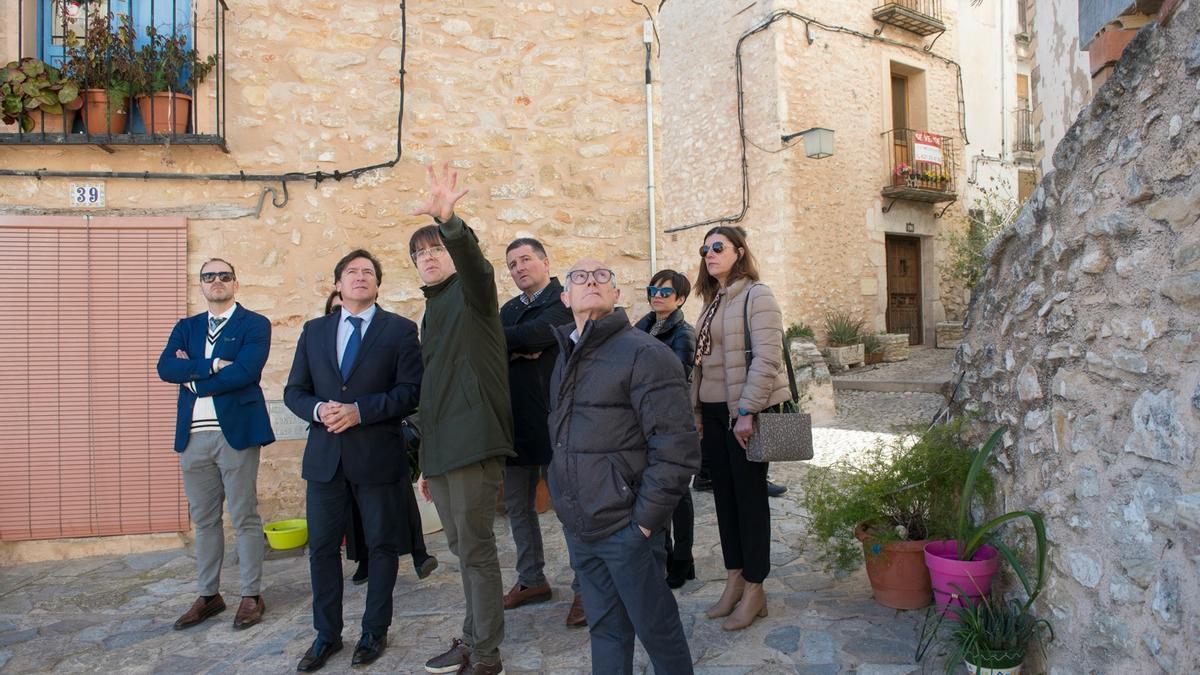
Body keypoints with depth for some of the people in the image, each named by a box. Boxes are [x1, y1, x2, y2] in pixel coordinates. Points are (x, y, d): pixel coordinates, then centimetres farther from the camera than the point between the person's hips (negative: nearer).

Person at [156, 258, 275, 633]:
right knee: (203, 519, 14)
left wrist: (194, 377, -6)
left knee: (245, 518, 3)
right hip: (193, 435, 5)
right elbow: (165, 367, -3)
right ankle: (208, 595, 26)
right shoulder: (185, 327, 15)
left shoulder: (255, 324, -1)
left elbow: (245, 371, -16)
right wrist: (212, 366, -16)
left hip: (236, 432, -5)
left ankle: (251, 596, 14)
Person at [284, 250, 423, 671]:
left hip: (378, 454, -3)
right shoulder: (314, 331, 11)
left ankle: (375, 631, 25)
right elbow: (294, 391, 9)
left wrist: (358, 411, -19)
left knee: (382, 544, 8)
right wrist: (319, 409, -12)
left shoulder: (400, 330, -1)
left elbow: (410, 391, -9)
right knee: (322, 546, 10)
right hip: (325, 456, 3)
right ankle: (327, 634, 26)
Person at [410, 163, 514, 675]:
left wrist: (448, 221, -46)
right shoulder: (432, 312, 21)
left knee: (476, 549, -2)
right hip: (439, 447, 8)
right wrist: (426, 460, 22)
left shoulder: (471, 292, -1)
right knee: (462, 548, 16)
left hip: (474, 440, -8)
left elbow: (473, 261, -27)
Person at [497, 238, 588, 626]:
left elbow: (537, 333, -21)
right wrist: (516, 349, -15)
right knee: (517, 505, 15)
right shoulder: (509, 310, 17)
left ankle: (585, 588, 11)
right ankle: (531, 580, 30)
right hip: (515, 420, 8)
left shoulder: (565, 301, -5)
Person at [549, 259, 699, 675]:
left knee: (655, 627, 8)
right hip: (578, 528, 7)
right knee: (604, 628, 18)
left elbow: (678, 449, -16)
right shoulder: (566, 358, 12)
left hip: (625, 528, -6)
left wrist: (645, 520, -15)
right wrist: (565, 500, 13)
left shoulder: (644, 355, -12)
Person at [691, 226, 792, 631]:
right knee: (724, 496, 12)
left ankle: (754, 590, 13)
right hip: (713, 412, 8)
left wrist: (748, 411, -21)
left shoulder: (756, 296, -10)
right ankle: (734, 580, 25)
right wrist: (697, 410, 12)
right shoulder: (712, 302, 14)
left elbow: (766, 358, -18)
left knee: (750, 498, 1)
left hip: (745, 413, -8)